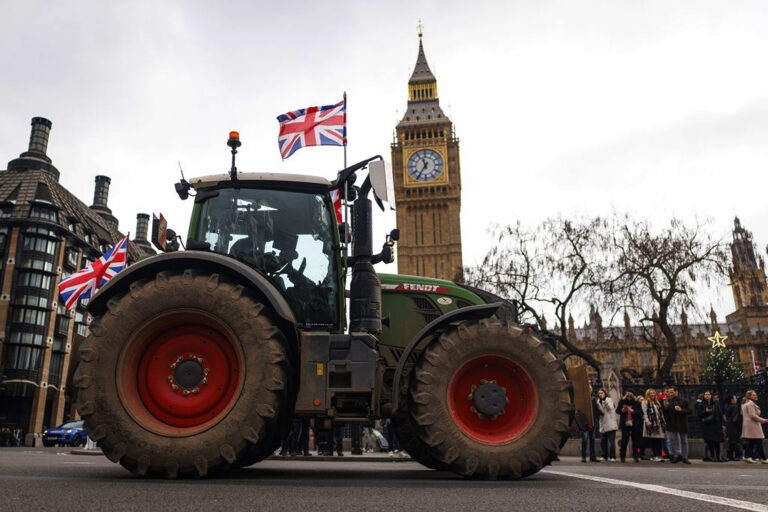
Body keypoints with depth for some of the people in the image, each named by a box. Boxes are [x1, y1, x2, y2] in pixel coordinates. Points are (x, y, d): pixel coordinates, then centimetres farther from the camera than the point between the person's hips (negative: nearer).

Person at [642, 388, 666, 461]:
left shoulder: (657, 403, 20)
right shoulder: (645, 403, 0)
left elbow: (661, 413, 21)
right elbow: (645, 414, -8)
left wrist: (664, 422, 16)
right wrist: (648, 422, -19)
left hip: (659, 423, 6)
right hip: (651, 424, -6)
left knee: (659, 441, 2)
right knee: (653, 441, -6)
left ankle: (659, 455, 5)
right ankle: (655, 456, -5)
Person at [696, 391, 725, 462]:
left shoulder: (716, 404, 9)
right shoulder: (700, 405, 3)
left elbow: (720, 414, 9)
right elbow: (699, 415, -1)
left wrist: (722, 424, 4)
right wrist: (705, 411, -18)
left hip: (716, 425, 2)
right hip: (707, 426, -1)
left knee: (717, 441, -2)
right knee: (710, 442, -4)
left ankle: (718, 456, 6)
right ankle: (712, 456, 4)